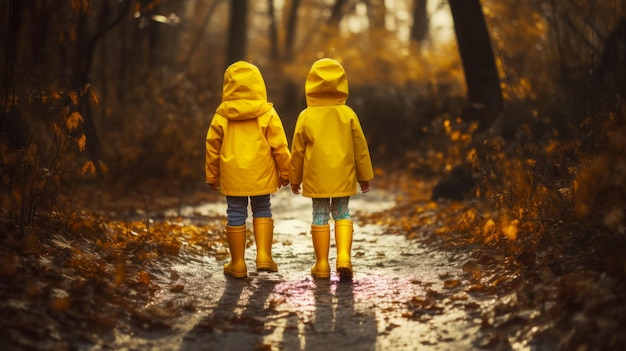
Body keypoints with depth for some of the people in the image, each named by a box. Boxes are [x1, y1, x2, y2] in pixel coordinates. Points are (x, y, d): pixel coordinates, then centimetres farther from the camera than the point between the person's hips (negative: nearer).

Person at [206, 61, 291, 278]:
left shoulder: (221, 116, -1)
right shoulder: (267, 114, -4)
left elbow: (212, 147, 3)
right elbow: (279, 146, -3)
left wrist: (212, 176, 14)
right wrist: (285, 172, 8)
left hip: (232, 176, 0)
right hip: (260, 175, 0)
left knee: (236, 215, 7)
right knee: (262, 211, 15)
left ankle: (238, 263, 12)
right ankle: (264, 255, 4)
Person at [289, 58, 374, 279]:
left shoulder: (306, 116, -4)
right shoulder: (348, 114, -2)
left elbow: (297, 151, 2)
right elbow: (360, 148, 3)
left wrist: (295, 178, 14)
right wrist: (365, 176, 13)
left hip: (316, 178, -1)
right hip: (343, 177, 1)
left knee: (320, 215, 8)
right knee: (341, 213, 11)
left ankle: (322, 264, 10)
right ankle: (344, 257, -7)